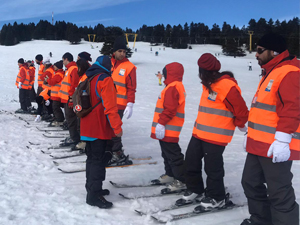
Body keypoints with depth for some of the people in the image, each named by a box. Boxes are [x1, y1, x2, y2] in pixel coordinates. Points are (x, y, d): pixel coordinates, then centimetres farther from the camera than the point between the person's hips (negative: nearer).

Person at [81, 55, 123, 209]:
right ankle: (94, 195, 0)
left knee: (92, 158, 18)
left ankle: (92, 188, 28)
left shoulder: (87, 79, 12)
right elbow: (110, 106, -21)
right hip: (100, 128, -8)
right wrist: (117, 127, -17)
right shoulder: (105, 79, -15)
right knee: (98, 160, -3)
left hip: (87, 127, 9)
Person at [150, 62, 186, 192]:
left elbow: (169, 109, -26)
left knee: (173, 155, -6)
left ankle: (182, 181, 0)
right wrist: (161, 124, 24)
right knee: (167, 154, 21)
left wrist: (161, 123, -24)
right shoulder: (176, 86, 18)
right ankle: (170, 175, 33)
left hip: (168, 130, -11)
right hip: (167, 130, 11)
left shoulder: (172, 87, -17)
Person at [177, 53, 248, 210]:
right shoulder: (209, 85, 12)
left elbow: (242, 112, -13)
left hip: (215, 136, -9)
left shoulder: (227, 87, -18)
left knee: (212, 168, 2)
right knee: (191, 162, 13)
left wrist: (239, 125, 3)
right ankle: (195, 190, 31)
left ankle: (216, 198, 20)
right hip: (199, 133, 9)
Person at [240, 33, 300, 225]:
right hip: (259, 144, 11)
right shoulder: (271, 72, 20)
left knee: (279, 193, -4)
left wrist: (282, 140, -28)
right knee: (251, 183, 18)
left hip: (275, 147, -11)